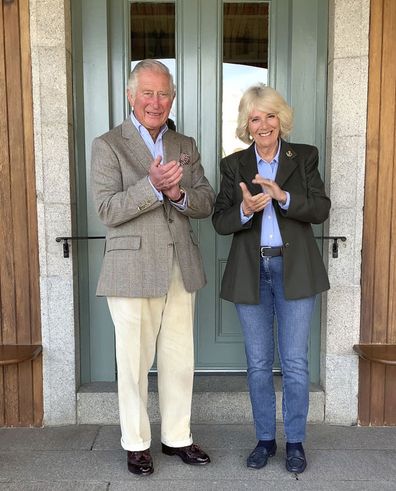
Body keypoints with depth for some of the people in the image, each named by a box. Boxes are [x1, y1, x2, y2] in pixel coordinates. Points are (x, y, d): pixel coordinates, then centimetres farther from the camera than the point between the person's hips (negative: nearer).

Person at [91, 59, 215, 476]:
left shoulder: (185, 146, 13)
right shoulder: (108, 146, -2)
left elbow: (206, 203, 7)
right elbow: (107, 210, -12)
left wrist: (178, 193, -14)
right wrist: (153, 186, -25)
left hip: (181, 269, 5)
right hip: (133, 270, -4)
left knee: (180, 360, 12)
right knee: (134, 361, 7)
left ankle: (177, 437, 31)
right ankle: (136, 443, 27)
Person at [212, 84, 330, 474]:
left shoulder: (304, 157, 3)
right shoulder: (234, 165, 5)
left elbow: (321, 210, -6)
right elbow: (220, 222, -1)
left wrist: (283, 196, -22)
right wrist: (245, 210, -22)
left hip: (294, 269, -1)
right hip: (250, 271, 1)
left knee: (294, 363, 5)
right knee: (258, 364, 10)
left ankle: (295, 442, 25)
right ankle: (265, 439, 28)